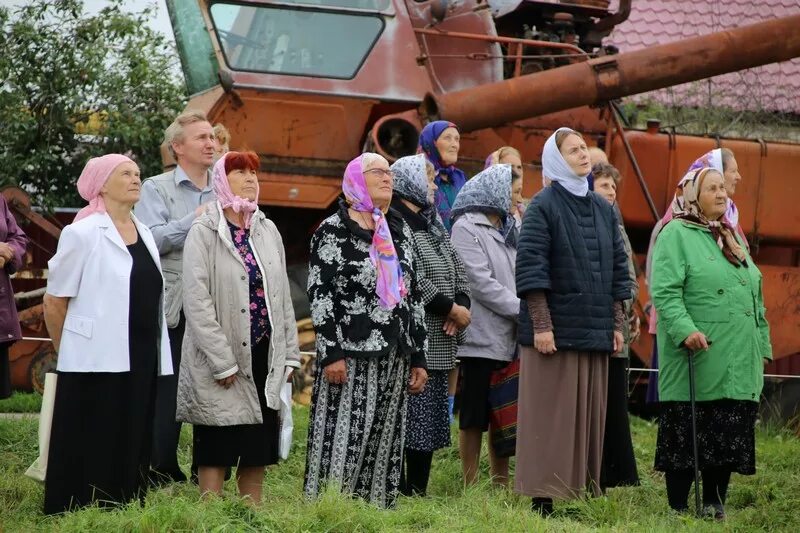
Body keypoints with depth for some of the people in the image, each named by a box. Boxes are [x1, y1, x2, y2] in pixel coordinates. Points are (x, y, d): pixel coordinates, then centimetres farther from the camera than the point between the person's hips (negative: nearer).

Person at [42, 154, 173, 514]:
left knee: (133, 454, 8)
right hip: (97, 364, -6)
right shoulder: (82, 234, -5)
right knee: (92, 455, -3)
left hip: (142, 363, 6)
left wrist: (154, 357, 15)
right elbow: (54, 303, -2)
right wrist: (71, 354, 6)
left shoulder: (144, 235, 14)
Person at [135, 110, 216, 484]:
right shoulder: (157, 189, 3)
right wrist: (195, 219, -12)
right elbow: (151, 240, -12)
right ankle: (162, 475, 6)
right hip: (172, 309, -4)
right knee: (166, 391, -2)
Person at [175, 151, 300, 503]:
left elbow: (283, 297, 13)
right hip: (221, 363, -5)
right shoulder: (204, 232, -7)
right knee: (216, 454, 0)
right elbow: (197, 302, -13)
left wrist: (288, 354, 7)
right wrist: (222, 362, -17)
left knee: (257, 453, 9)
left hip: (264, 356, 6)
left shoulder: (267, 231, 11)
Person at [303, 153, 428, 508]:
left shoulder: (400, 231, 16)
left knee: (384, 446, 5)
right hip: (351, 356, -6)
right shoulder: (333, 230, -2)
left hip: (394, 358, 6)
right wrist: (331, 353, -16)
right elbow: (319, 294, -8)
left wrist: (419, 357, 12)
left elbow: (414, 296, 17)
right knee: (342, 442, -8)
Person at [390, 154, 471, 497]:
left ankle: (419, 489, 15)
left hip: (437, 342, 9)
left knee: (430, 419, 9)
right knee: (407, 415, -10)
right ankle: (397, 491, -7)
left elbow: (458, 271, 18)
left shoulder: (432, 225, 19)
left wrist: (460, 305, -2)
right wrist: (452, 309, -11)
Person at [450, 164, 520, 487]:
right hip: (482, 337, -7)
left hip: (509, 338, 7)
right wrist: (523, 311, -14)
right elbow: (480, 282, -14)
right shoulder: (466, 228, -5)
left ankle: (501, 485, 14)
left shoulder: (507, 229, 19)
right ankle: (471, 487, 3)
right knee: (475, 416, -2)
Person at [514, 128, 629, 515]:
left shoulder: (603, 210, 14)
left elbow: (618, 269, 16)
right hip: (556, 330, -6)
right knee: (551, 417, -4)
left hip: (595, 333, 6)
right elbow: (530, 268, -10)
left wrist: (617, 324, 10)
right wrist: (541, 324, -16)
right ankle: (543, 501, -2)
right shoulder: (543, 206, -4)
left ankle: (584, 490, 9)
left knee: (588, 417, 5)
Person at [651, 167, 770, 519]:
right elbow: (665, 292, -13)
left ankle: (715, 509, 15)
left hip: (738, 367, 7)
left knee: (730, 438, 6)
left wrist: (762, 346, 18)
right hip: (697, 361, -7)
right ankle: (678, 513, 3)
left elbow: (754, 301, 24)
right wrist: (686, 330, -26)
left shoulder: (732, 238, 20)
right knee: (687, 438, -3)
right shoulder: (676, 235, -3)